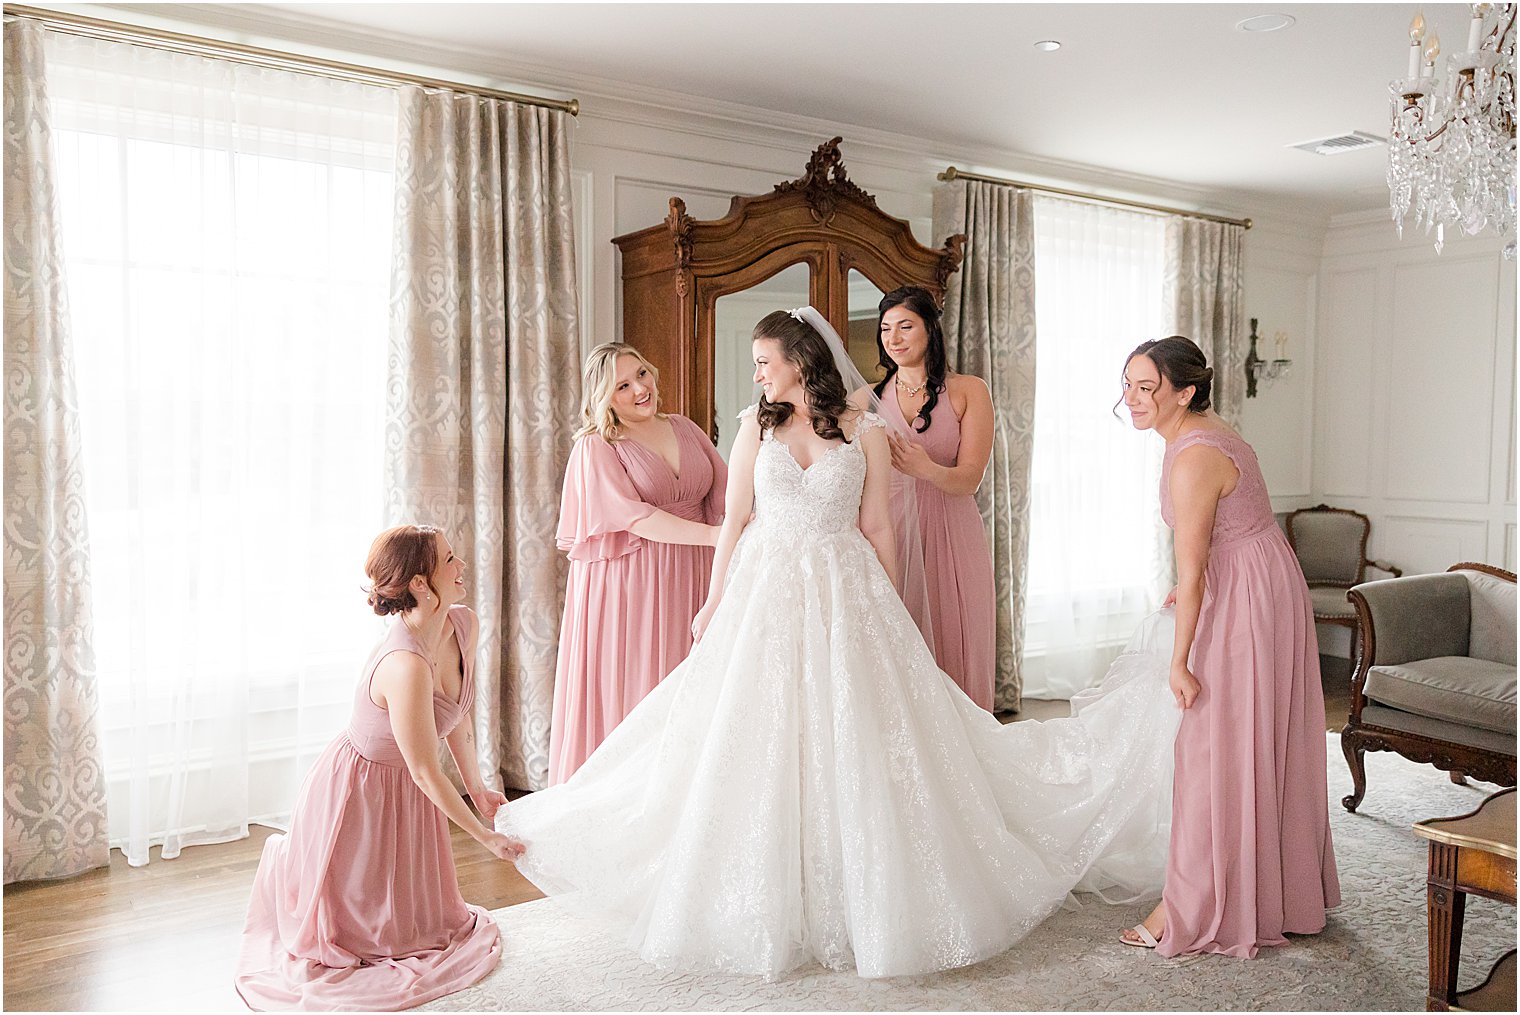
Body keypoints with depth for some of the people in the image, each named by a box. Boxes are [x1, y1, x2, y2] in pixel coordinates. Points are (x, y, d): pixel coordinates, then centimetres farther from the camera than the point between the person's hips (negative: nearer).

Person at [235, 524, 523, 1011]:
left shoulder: (465, 625, -14)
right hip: (358, 789, -7)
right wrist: (486, 836, -18)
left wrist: (477, 786, 10)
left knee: (419, 922, 23)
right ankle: (288, 864, 40)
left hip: (405, 789, 8)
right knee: (356, 928, 16)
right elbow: (426, 773, -29)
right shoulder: (405, 665, -39)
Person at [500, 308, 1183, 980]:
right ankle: (767, 908, 19)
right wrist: (714, 605, 5)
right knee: (760, 746, 4)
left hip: (845, 597, -1)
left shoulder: (866, 432, -1)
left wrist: (889, 613, 4)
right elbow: (734, 521, 6)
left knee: (853, 745, 1)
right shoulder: (756, 425, 4)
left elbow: (877, 529, 3)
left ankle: (864, 901, 18)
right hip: (765, 594, 2)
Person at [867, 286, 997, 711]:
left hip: (951, 536, -1)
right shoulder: (871, 399, 10)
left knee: (954, 649, 1)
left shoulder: (968, 391, 2)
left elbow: (969, 479, -7)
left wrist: (926, 469, -26)